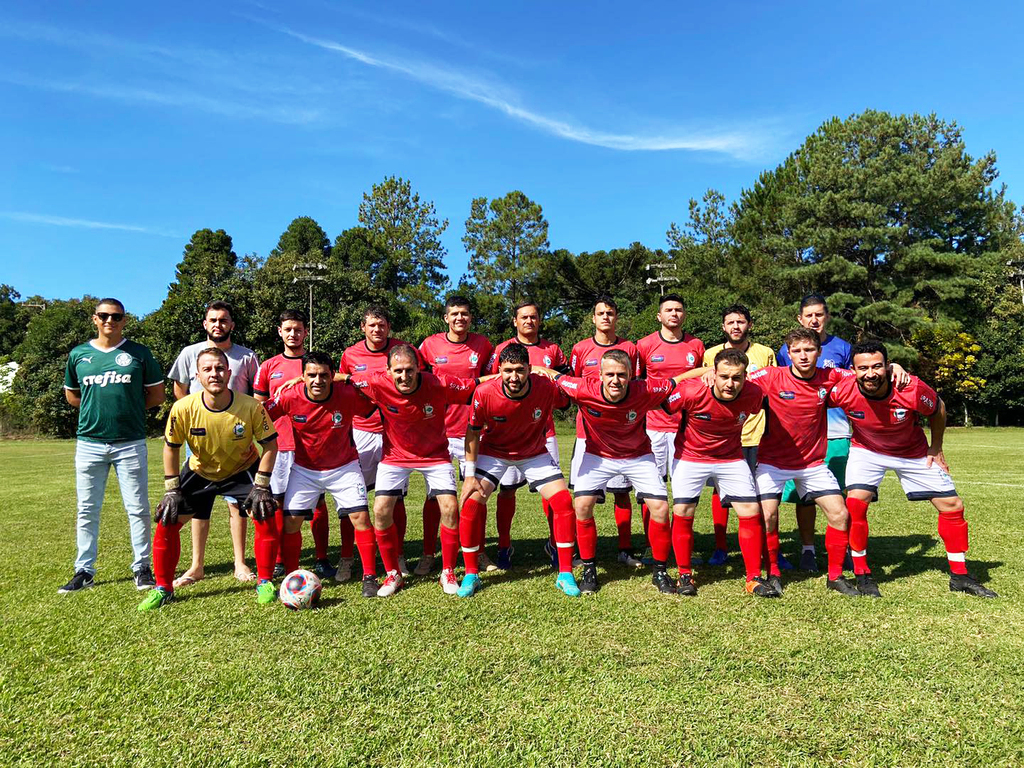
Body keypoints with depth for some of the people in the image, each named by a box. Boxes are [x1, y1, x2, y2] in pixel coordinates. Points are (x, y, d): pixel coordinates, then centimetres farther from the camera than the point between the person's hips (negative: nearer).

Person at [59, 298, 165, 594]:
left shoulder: (139, 353, 2)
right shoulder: (79, 354, 9)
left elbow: (157, 394, 7)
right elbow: (71, 395, 19)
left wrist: (129, 408, -1)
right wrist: (97, 408, 6)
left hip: (130, 442, -2)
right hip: (89, 442, 2)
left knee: (138, 509, 2)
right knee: (87, 510, 8)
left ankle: (142, 567, 12)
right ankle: (84, 571, 20)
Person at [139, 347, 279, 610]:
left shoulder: (251, 406, -28)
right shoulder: (183, 408, -25)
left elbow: (270, 445, -16)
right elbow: (171, 447, -8)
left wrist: (261, 486, -18)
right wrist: (172, 490, -8)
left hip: (243, 470, -1)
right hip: (199, 472, 2)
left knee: (266, 518, -17)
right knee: (166, 521, -5)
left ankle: (265, 583, 4)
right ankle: (163, 588, 16)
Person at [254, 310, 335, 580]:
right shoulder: (268, 367, 10)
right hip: (279, 444, 1)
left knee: (318, 500, 2)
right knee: (279, 502, 4)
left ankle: (321, 559, 10)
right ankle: (280, 560, 16)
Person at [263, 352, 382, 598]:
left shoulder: (349, 395, -22)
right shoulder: (290, 398, -20)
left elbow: (377, 409, -6)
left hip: (344, 466, -1)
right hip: (304, 468, 1)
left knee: (360, 516, -9)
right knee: (291, 520, -4)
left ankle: (370, 577, 6)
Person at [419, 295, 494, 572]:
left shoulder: (483, 345, 2)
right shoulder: (430, 344, 0)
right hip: (437, 431, 0)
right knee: (434, 494, 4)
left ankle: (479, 552, 20)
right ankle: (428, 554, 18)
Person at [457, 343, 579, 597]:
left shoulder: (547, 387, -28)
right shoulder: (484, 393, -28)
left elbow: (569, 402, -1)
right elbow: (473, 432, -13)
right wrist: (470, 474, -13)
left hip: (535, 453, 1)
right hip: (493, 452, 0)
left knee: (564, 502, -10)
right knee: (470, 505, -13)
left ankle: (565, 575, 6)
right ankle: (471, 574, 7)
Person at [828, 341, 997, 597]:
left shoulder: (912, 389, -31)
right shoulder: (843, 391, -32)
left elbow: (938, 410, -8)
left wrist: (935, 449, 0)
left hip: (913, 452, 2)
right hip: (866, 450, -1)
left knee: (952, 504, 3)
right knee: (855, 502, -21)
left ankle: (960, 577, 23)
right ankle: (861, 574, -3)